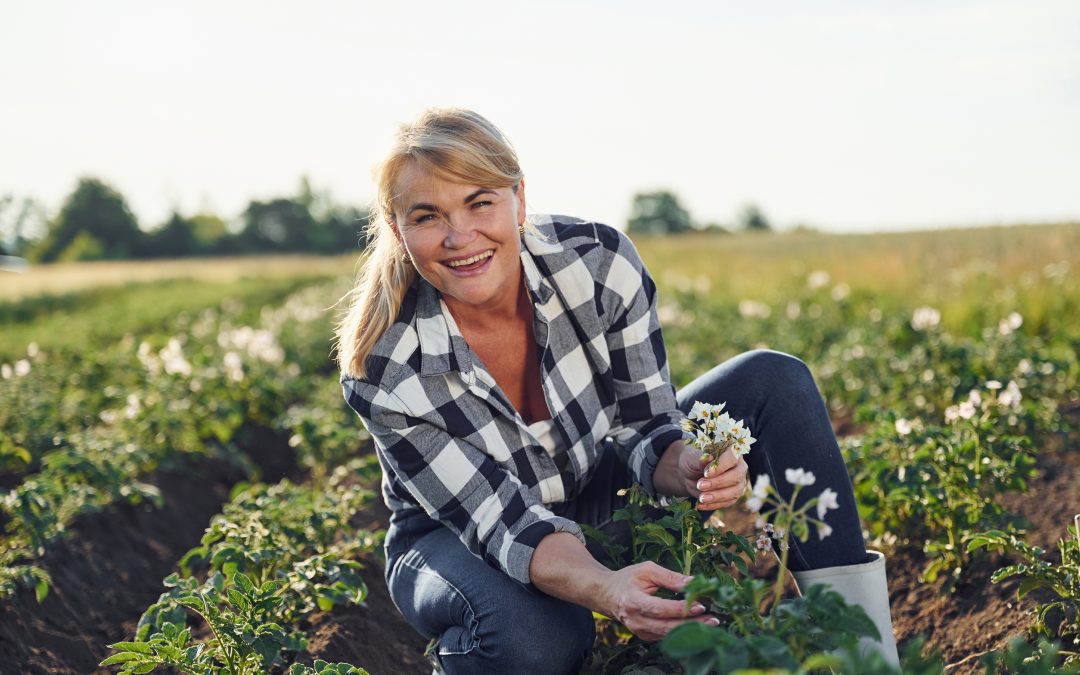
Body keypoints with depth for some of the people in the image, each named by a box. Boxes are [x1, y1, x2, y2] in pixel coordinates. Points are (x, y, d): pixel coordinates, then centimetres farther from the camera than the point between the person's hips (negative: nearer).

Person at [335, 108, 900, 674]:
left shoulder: (599, 261, -22)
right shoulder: (383, 371, -28)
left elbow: (645, 424, -12)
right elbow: (503, 521, -28)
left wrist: (687, 470, -37)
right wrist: (607, 591, -49)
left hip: (597, 491, 4)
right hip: (456, 538, -3)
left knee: (773, 381, -14)